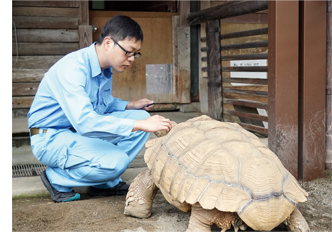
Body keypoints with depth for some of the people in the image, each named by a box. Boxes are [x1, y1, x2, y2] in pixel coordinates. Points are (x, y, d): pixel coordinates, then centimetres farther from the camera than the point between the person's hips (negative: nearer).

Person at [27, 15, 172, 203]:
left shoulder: (106, 68, 1)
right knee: (117, 161, -28)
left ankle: (106, 183, 2)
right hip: (51, 138, -9)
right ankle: (57, 179, -4)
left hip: (81, 130, 9)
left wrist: (130, 105, -2)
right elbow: (84, 120, -40)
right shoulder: (72, 67, -28)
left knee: (141, 117, -4)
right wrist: (140, 125, -41)